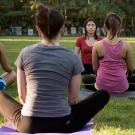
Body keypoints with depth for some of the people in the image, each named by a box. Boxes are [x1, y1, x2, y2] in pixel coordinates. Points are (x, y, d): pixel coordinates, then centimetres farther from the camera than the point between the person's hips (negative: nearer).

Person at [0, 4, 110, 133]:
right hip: (62, 124, -1)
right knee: (104, 94, 18)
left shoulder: (25, 53, 0)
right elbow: (73, 99, 3)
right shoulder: (72, 57, -3)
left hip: (29, 124, 2)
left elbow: (22, 95, 7)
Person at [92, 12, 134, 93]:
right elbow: (130, 69, 2)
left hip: (102, 86, -1)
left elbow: (95, 68, 2)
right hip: (120, 87, 1)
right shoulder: (126, 45, -9)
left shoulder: (97, 45, -8)